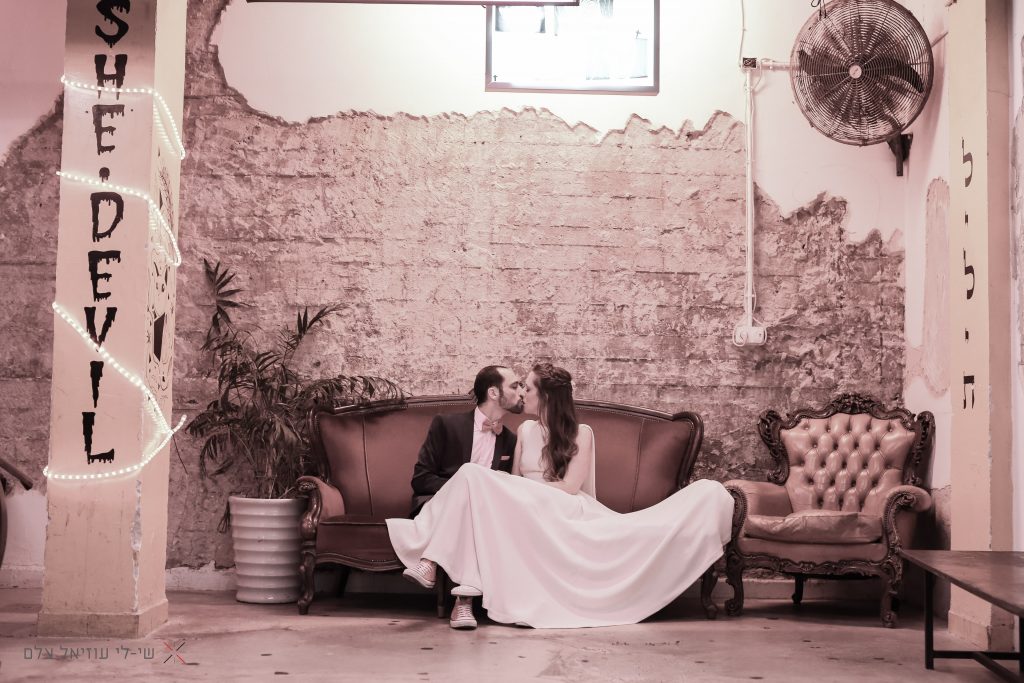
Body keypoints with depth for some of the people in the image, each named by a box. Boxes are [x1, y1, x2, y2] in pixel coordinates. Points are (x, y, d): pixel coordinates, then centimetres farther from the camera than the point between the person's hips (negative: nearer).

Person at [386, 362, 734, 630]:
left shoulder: (581, 433, 9)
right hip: (527, 512, 2)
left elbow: (569, 487, -3)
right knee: (471, 476, -31)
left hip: (569, 516, -2)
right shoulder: (526, 430, 23)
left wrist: (521, 486, -5)